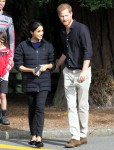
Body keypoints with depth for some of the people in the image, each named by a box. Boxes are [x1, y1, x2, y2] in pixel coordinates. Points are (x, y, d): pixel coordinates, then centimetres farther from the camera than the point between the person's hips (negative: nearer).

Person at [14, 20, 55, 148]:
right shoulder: (23, 46, 0)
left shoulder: (48, 46, 6)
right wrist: (31, 70, -15)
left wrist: (47, 66, -9)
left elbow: (52, 63, 13)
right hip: (29, 82, 0)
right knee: (32, 109, 9)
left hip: (44, 82, 0)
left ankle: (39, 137, -18)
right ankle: (33, 136, 19)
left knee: (40, 108, -13)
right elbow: (18, 65, -1)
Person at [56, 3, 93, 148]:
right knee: (71, 106, 1)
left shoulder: (81, 29, -11)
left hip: (82, 72, -6)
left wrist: (84, 72, -24)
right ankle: (75, 137, 1)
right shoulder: (63, 32, 10)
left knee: (82, 105, 2)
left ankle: (83, 135, 12)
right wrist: (55, 65, 28)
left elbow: (88, 51, -17)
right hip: (68, 71, 6)